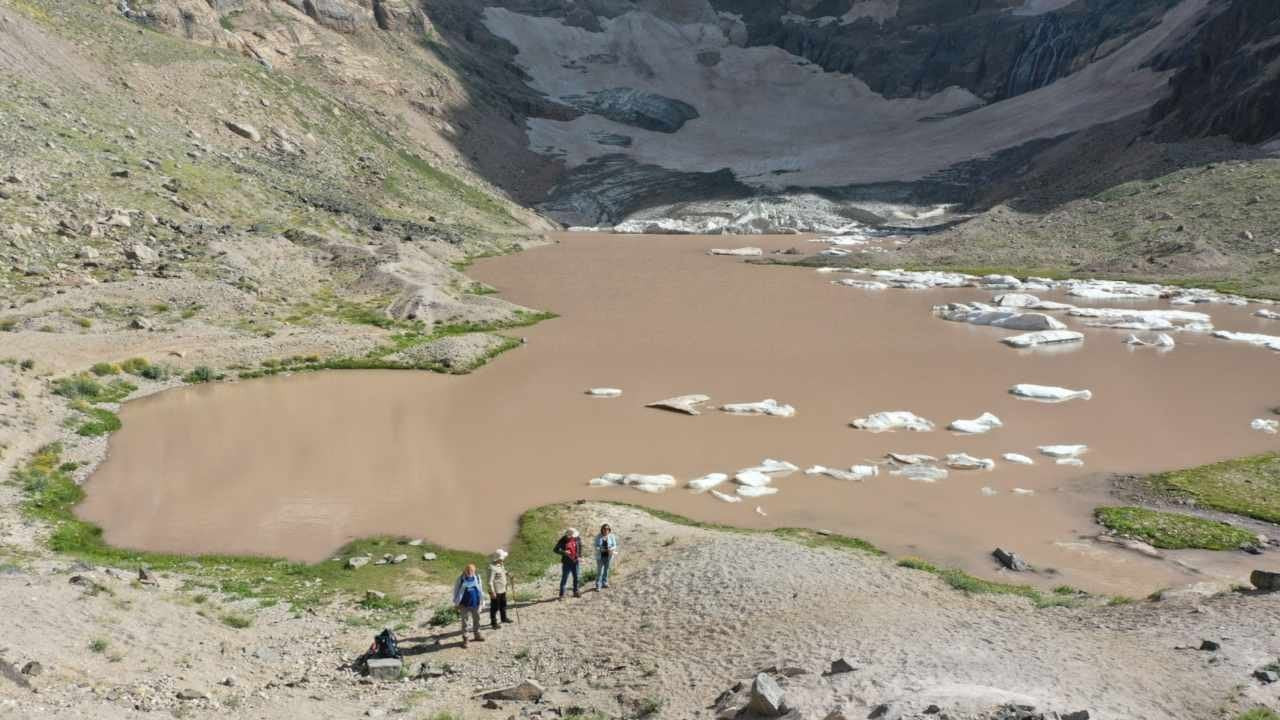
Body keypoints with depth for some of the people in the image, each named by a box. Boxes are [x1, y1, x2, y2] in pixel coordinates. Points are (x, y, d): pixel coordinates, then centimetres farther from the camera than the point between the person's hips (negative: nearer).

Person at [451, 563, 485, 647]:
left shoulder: (477, 578, -2)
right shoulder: (461, 579, -13)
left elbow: (480, 589, 10)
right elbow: (456, 590, -4)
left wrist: (481, 600, 12)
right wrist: (457, 603, -3)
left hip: (475, 604, 4)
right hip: (464, 605, -4)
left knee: (476, 620, 18)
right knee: (464, 622, 5)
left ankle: (477, 635, 36)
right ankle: (465, 639, 16)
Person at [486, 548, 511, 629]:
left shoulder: (501, 564, 4)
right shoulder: (492, 567, -26)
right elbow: (490, 581, -25)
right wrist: (492, 592, -24)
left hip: (502, 590, 10)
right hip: (496, 591, -10)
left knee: (503, 604, 24)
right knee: (494, 607, 3)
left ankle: (504, 618, 43)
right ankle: (493, 623, 16)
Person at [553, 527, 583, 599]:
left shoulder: (577, 539, -4)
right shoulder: (562, 541, -14)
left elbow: (580, 547, 13)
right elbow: (556, 550, -9)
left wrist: (580, 557, 2)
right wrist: (563, 552, -26)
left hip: (575, 562, 4)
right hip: (566, 562, -4)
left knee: (576, 577, 13)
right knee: (564, 578, -1)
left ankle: (575, 592, 29)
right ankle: (562, 595, 8)